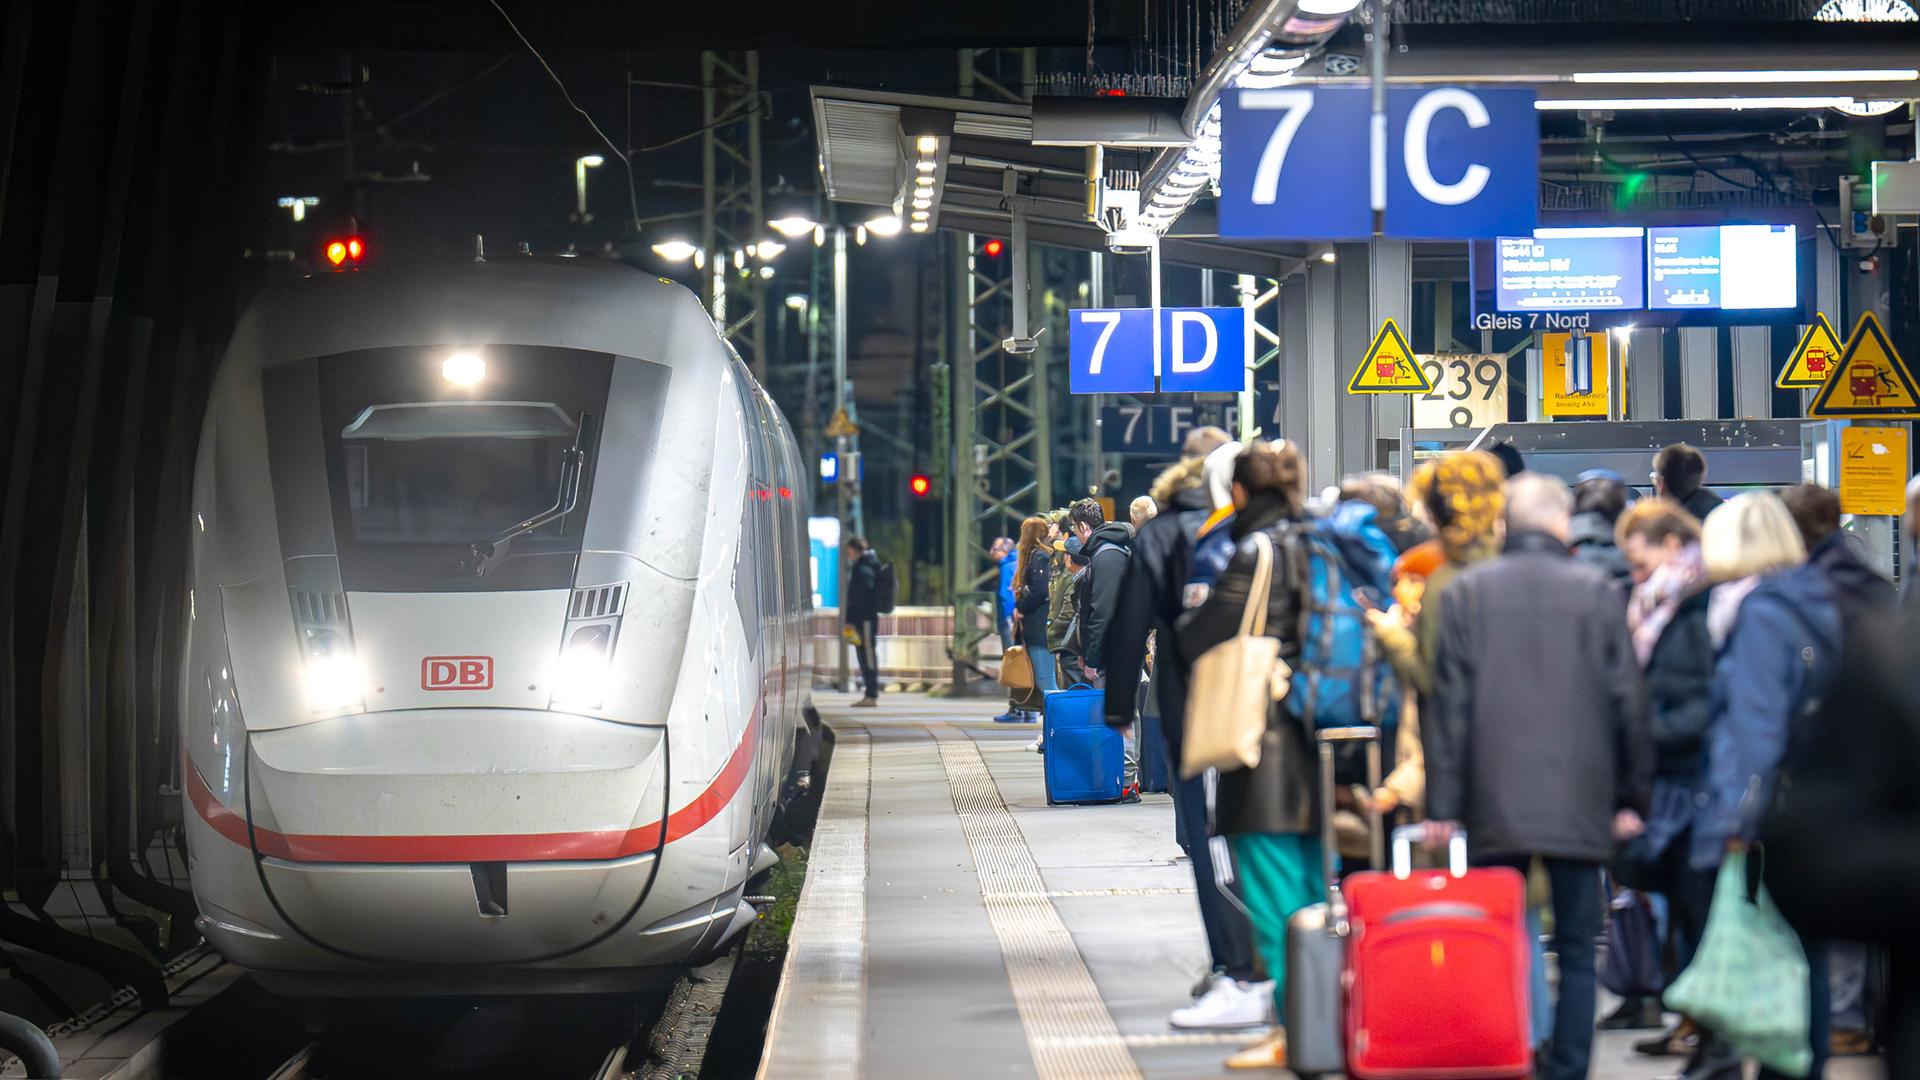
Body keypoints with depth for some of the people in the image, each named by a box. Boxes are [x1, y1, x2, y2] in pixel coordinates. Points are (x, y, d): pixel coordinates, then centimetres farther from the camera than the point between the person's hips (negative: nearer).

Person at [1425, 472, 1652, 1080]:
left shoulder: (1467, 592, 2)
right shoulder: (1597, 593, 1)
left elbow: (1449, 703, 1)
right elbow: (1628, 701, 3)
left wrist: (1443, 802, 3)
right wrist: (1632, 796, 11)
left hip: (1494, 803, 1)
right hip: (1579, 802, -1)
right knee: (1576, 950, 4)